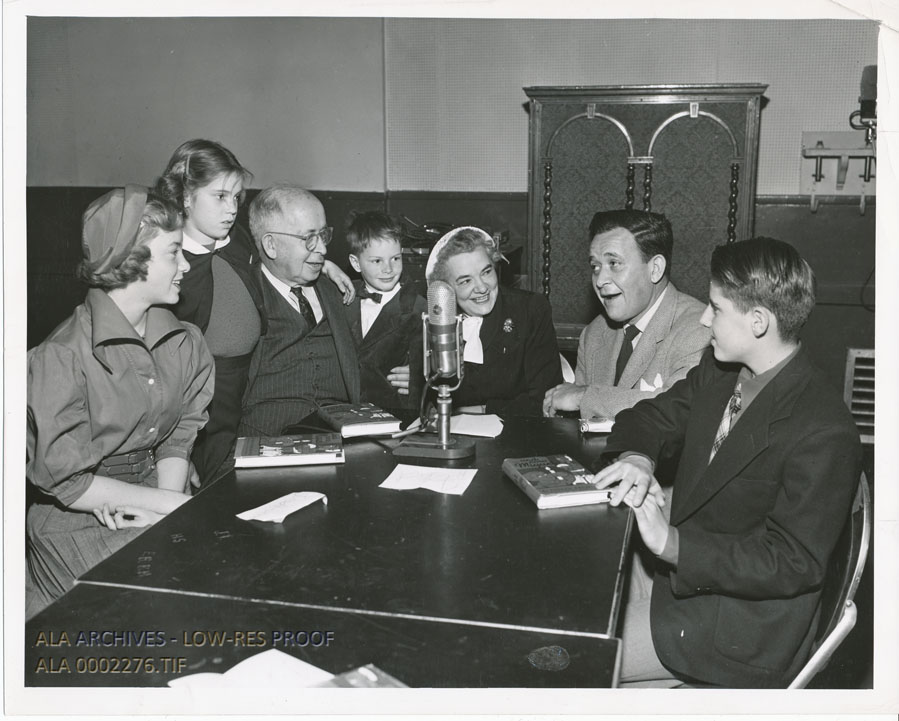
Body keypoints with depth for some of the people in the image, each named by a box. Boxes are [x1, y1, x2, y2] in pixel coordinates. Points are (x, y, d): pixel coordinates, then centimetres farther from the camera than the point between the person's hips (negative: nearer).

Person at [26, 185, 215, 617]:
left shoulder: (185, 342, 1)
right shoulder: (62, 357, -18)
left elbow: (179, 435, 6)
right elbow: (65, 480, -17)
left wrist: (172, 495, -15)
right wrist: (176, 504, -18)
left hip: (155, 492, 6)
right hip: (77, 521, -6)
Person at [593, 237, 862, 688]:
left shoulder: (824, 434, -25)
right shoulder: (716, 372, 1)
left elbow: (794, 563, -23)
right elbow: (652, 416, 10)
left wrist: (675, 545, -31)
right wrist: (637, 457, -15)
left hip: (746, 626, -7)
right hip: (681, 574, 8)